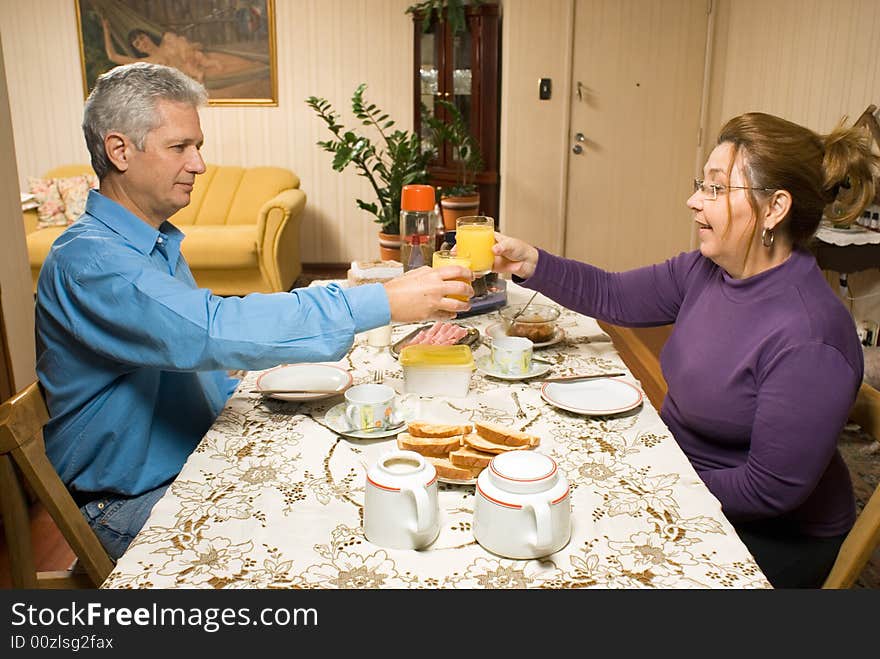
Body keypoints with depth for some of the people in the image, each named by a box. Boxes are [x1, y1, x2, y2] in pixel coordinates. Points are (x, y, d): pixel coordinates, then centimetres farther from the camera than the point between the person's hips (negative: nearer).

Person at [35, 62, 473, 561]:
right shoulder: (86, 260, -22)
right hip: (134, 504, -8)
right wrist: (384, 302, -39)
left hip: (197, 460, 8)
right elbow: (210, 331, -38)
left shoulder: (158, 242, 11)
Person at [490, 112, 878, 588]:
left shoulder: (807, 340, -30)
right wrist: (529, 262, -9)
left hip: (768, 538, -7)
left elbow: (772, 490, -26)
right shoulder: (707, 270, -6)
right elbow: (613, 296, 3)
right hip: (678, 470, 7)